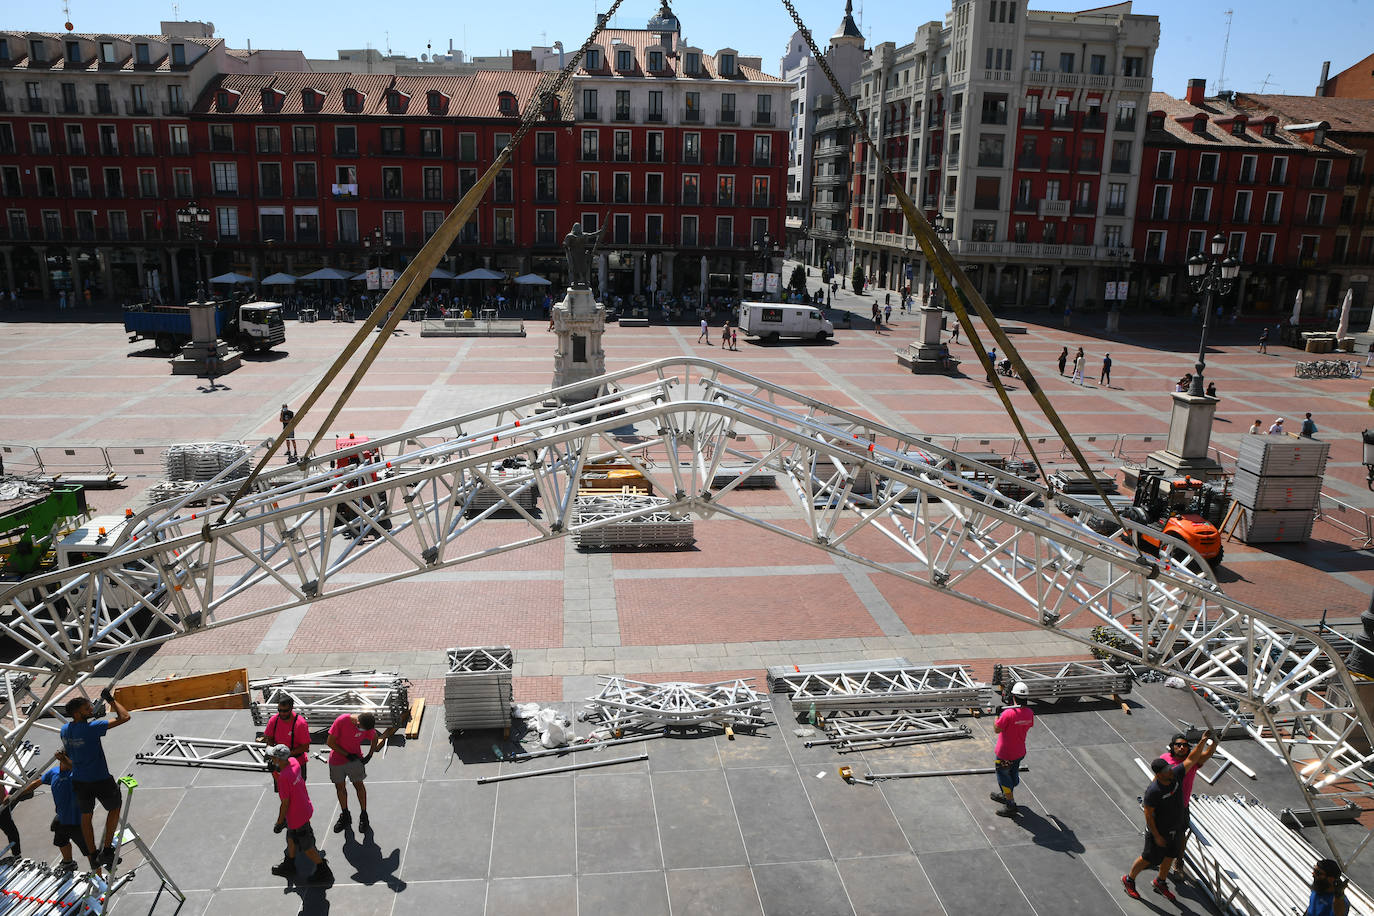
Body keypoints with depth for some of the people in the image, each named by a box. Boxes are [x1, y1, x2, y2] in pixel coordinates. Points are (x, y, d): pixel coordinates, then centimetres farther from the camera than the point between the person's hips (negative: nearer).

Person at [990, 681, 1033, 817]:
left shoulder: (1008, 713, -31)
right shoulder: (1029, 713, -10)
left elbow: (997, 729, -21)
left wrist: (997, 716, -6)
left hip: (1005, 754, -7)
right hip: (1020, 752, 7)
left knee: (1003, 775, 10)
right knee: (1013, 774, 25)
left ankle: (1011, 805, 15)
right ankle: (1005, 795, 45)